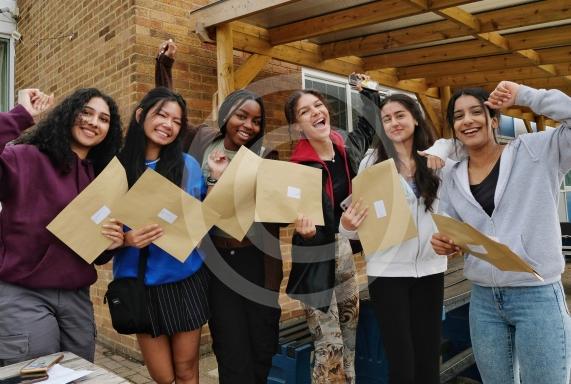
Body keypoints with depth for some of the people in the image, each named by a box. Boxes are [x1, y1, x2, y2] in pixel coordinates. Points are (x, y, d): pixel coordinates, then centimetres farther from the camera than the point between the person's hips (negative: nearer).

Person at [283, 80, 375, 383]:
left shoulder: (345, 146, -3)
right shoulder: (300, 167, -21)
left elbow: (368, 126, 20)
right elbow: (319, 226, -20)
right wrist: (306, 230, -42)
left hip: (343, 247, 7)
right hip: (315, 258, -7)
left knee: (350, 330, 19)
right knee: (329, 344, -1)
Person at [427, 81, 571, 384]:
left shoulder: (537, 152, -4)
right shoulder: (452, 179, 7)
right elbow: (449, 234, 11)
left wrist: (523, 95, -13)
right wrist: (443, 243, -12)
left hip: (537, 296, -4)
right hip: (483, 299, 4)